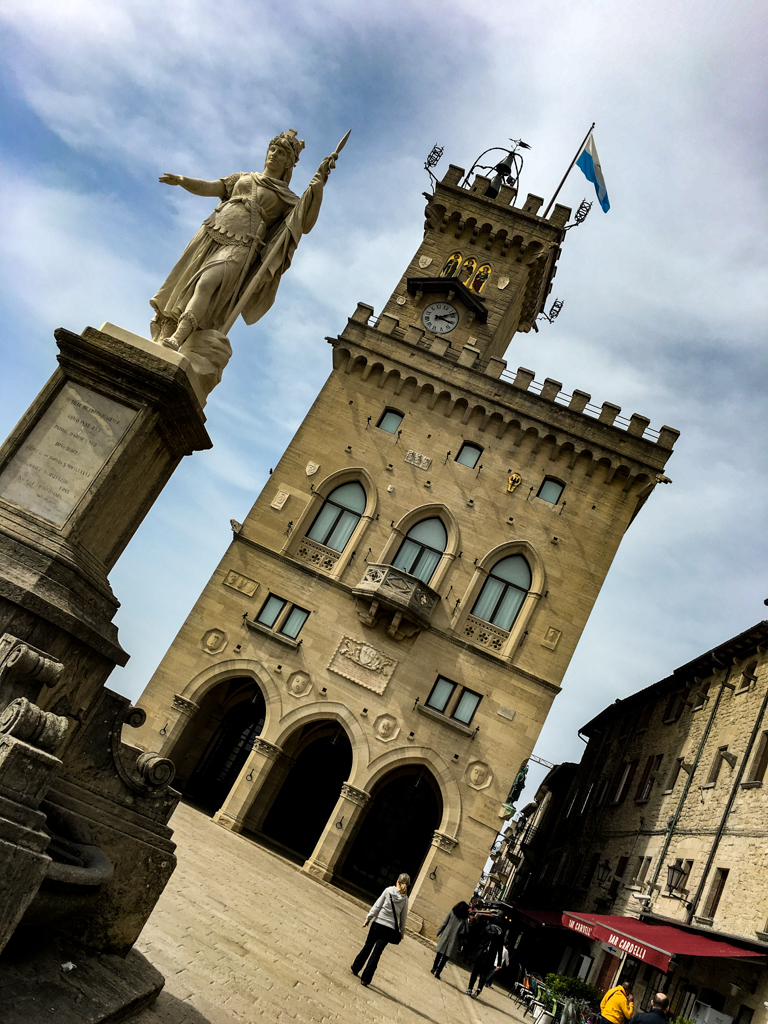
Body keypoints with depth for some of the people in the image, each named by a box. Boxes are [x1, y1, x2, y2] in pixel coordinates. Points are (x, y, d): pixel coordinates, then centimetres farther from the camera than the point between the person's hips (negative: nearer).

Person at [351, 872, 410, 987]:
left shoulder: (388, 890, -6)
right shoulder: (405, 899, -3)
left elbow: (377, 906, -5)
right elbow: (403, 917, 4)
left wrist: (367, 919, 2)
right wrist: (402, 931, 17)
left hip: (378, 923, 0)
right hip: (390, 928, 0)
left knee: (368, 946, 16)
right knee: (377, 952, 5)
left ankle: (355, 968, 29)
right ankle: (365, 979, 4)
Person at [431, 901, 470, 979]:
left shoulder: (452, 912, 0)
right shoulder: (465, 919, -3)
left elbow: (444, 923, 0)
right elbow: (465, 932, -7)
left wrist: (439, 932, 6)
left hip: (445, 937, 2)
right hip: (454, 940, -2)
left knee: (439, 953, 18)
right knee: (445, 957, 6)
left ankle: (434, 968, 25)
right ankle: (438, 972, 3)